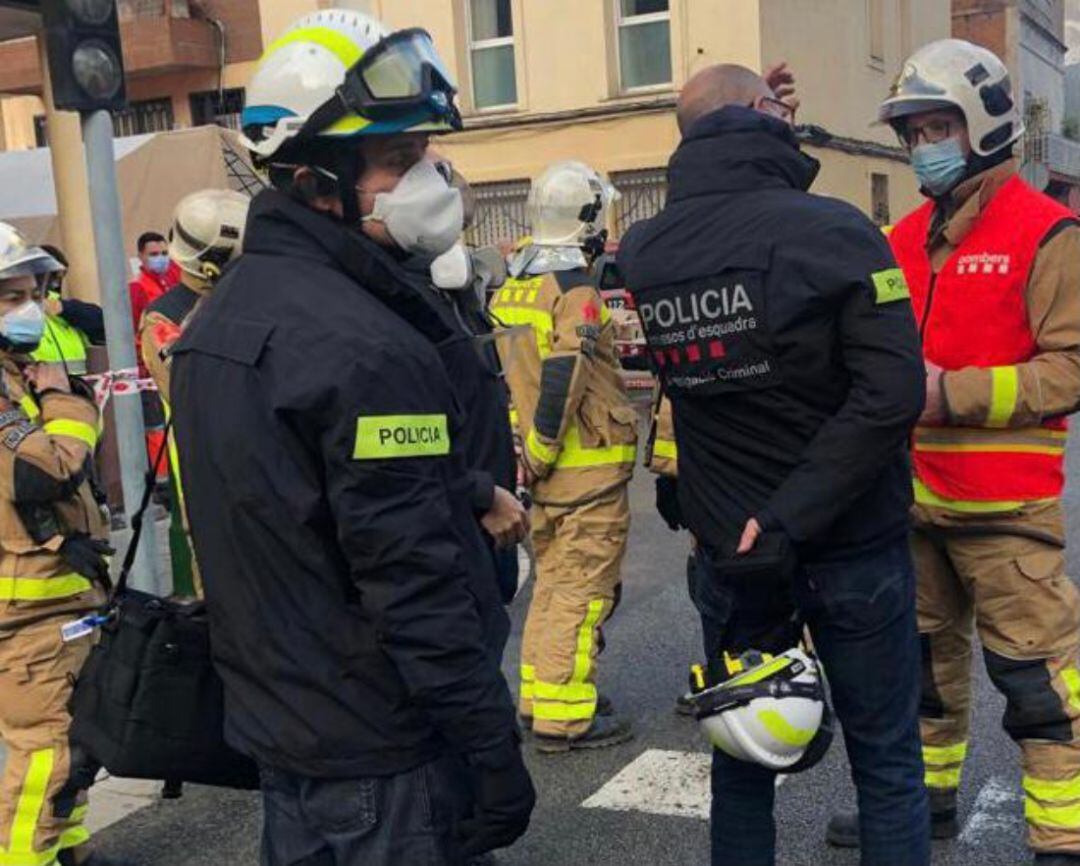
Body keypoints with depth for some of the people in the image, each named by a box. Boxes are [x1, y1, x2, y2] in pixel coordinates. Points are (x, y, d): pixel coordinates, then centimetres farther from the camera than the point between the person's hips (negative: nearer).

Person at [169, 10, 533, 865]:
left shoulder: (220, 316, 7)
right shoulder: (364, 347, -24)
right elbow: (419, 588, -25)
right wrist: (495, 755, -17)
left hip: (271, 724, 9)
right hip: (380, 758, -9)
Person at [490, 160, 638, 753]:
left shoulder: (511, 289, 11)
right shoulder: (576, 291, -16)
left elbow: (501, 372, 16)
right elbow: (562, 378, -25)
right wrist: (540, 454, -15)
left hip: (546, 468, 9)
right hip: (589, 467, -9)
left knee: (552, 581, 19)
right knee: (584, 592, -2)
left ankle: (539, 695, 28)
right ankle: (565, 717, 3)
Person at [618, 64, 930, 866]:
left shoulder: (642, 251, -3)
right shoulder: (831, 229, -15)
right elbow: (890, 393, -23)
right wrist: (792, 518, -23)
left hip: (728, 551, 4)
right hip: (851, 546, -4)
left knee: (740, 756, 19)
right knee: (887, 763, 11)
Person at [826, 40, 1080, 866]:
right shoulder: (907, 237, 11)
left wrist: (954, 394, -20)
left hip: (1005, 504, -7)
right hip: (914, 495, 7)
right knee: (922, 655, 18)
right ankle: (925, 797, 35)